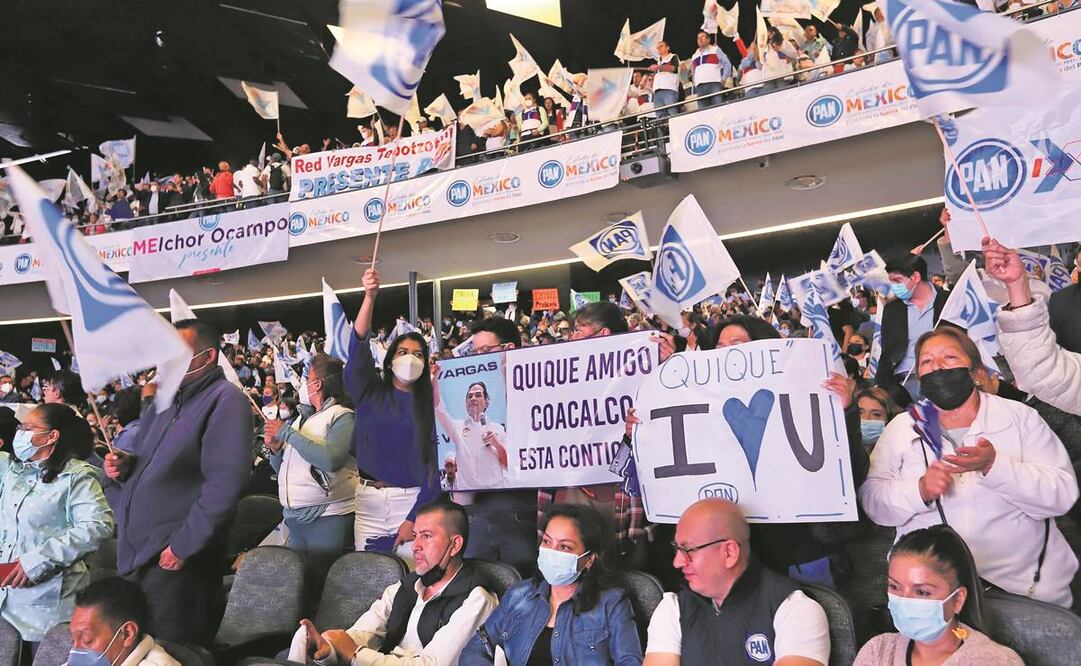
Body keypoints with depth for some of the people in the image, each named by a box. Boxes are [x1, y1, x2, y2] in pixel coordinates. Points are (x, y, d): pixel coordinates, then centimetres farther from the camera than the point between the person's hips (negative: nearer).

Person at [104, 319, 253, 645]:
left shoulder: (225, 400, -14)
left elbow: (225, 483, -22)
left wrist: (182, 546, -20)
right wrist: (124, 465, 1)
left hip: (176, 557, -8)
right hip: (134, 550, 8)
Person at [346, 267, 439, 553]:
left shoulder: (429, 407, 3)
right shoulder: (370, 393, 5)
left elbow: (434, 466, -1)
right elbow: (359, 347, -10)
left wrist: (414, 518, -9)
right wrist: (370, 297, -23)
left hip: (411, 499, -1)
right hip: (369, 499, 1)